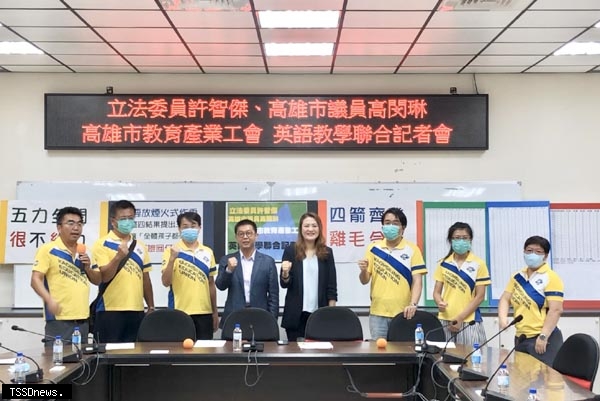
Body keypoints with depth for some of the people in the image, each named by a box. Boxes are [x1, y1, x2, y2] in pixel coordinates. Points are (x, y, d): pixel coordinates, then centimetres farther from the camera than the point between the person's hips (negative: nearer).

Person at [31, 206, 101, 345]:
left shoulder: (84, 252, 15)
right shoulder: (48, 250, -4)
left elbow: (98, 280, 18)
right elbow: (36, 280, -10)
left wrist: (88, 268, -2)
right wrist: (49, 300, -26)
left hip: (82, 319, 6)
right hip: (59, 319, -6)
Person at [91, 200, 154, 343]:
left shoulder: (140, 247, 14)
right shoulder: (102, 244, -2)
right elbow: (104, 277, -11)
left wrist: (151, 307, 14)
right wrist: (118, 256, -25)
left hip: (137, 311, 5)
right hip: (110, 311, -5)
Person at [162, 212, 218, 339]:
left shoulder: (208, 252, 9)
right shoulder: (172, 251, -3)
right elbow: (166, 282, -10)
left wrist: (215, 312, 13)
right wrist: (172, 259, -22)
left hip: (204, 312, 4)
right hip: (180, 313, -3)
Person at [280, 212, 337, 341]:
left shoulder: (327, 252, 5)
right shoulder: (290, 250, 0)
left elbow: (332, 286, 5)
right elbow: (284, 284, 0)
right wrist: (285, 273, -21)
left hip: (320, 314, 1)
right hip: (296, 315, -1)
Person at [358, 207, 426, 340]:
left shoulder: (412, 249, 0)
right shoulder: (374, 248, 5)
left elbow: (417, 281, -5)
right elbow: (364, 281, 6)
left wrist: (413, 304, -19)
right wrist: (363, 270, -16)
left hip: (402, 313, -1)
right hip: (378, 312, 1)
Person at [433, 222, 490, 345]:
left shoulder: (479, 264, -1)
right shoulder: (443, 264, 7)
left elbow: (480, 296, -3)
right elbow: (437, 292, 10)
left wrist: (460, 318, -9)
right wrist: (439, 302, -13)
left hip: (469, 321, -2)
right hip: (445, 320, 2)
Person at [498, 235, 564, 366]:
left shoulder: (550, 278, -10)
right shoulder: (517, 277, 11)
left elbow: (556, 310, -16)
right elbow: (505, 299, 12)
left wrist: (543, 336, -22)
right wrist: (502, 318, -8)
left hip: (543, 339, -7)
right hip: (520, 338, 7)